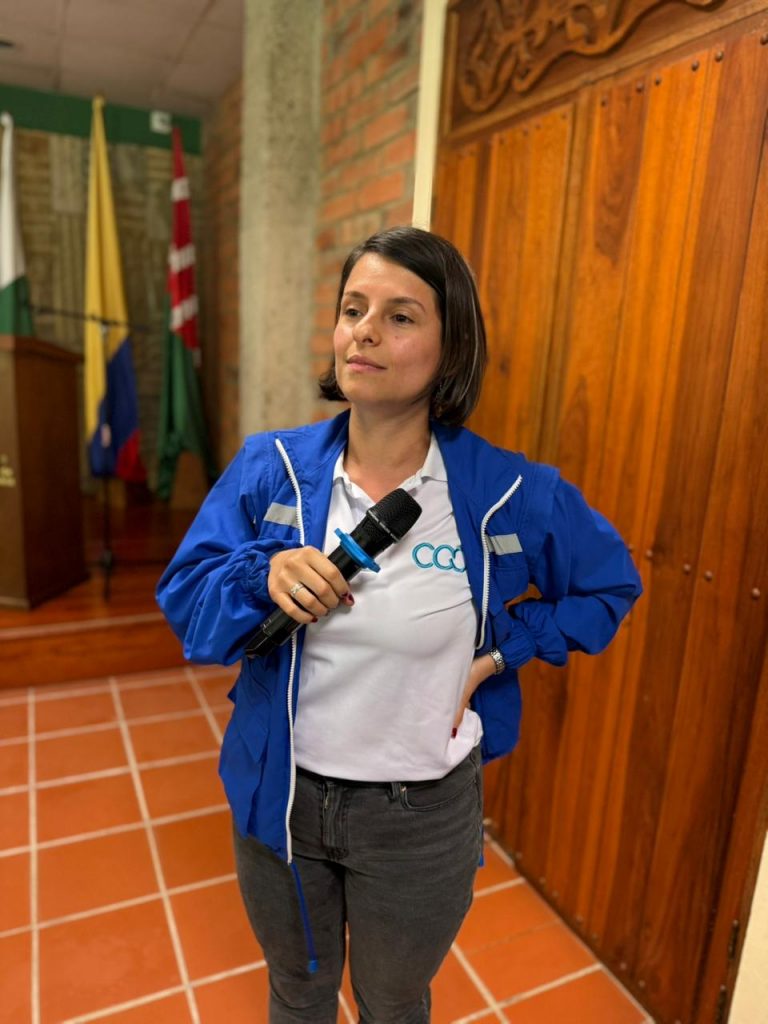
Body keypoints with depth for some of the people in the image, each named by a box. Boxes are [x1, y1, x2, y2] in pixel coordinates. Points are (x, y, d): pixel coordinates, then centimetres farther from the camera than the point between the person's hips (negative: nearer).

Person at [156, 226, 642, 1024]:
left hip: (422, 814, -1)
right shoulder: (269, 467, -10)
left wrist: (500, 653, -10)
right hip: (278, 795, 2)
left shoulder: (511, 493, -16)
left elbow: (609, 586, 1)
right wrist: (263, 573, -25)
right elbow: (183, 593, -5)